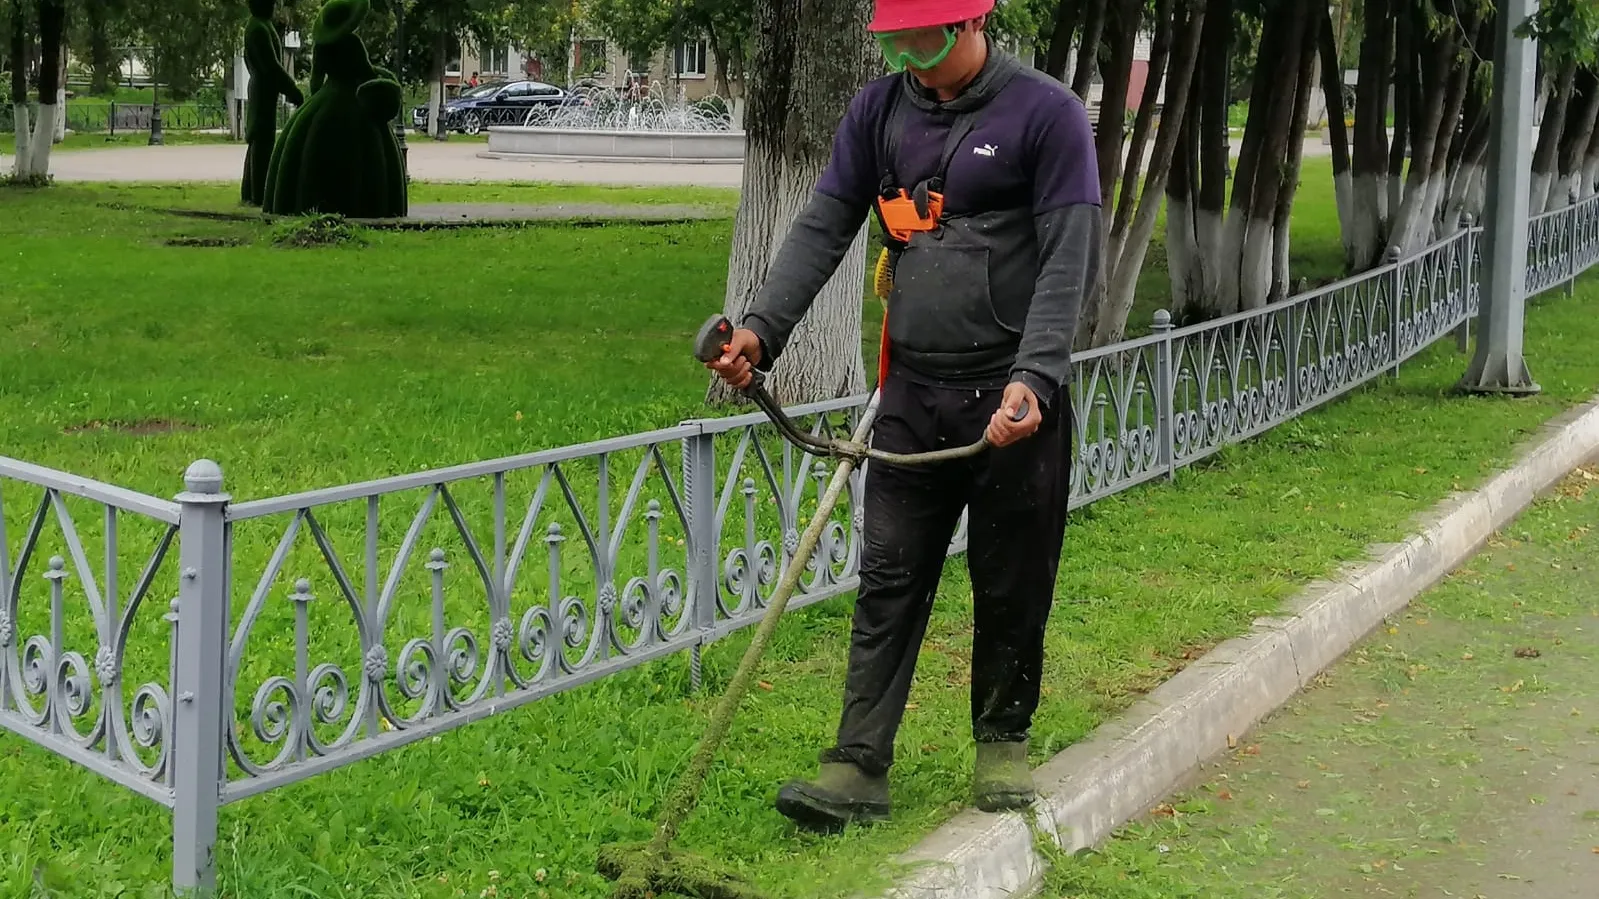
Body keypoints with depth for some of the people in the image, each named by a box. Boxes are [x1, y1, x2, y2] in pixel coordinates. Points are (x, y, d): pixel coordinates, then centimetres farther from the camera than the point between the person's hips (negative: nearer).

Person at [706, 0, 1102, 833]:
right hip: (912, 393, 4)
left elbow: (1067, 264, -13)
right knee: (887, 584, 2)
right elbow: (821, 230, 4)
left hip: (1014, 397, -3)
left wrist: (1032, 379, -24)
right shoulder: (878, 110, 7)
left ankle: (1002, 741, 28)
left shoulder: (1047, 114, -8)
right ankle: (859, 767, 5)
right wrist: (760, 328, -10)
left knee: (1012, 589, 9)